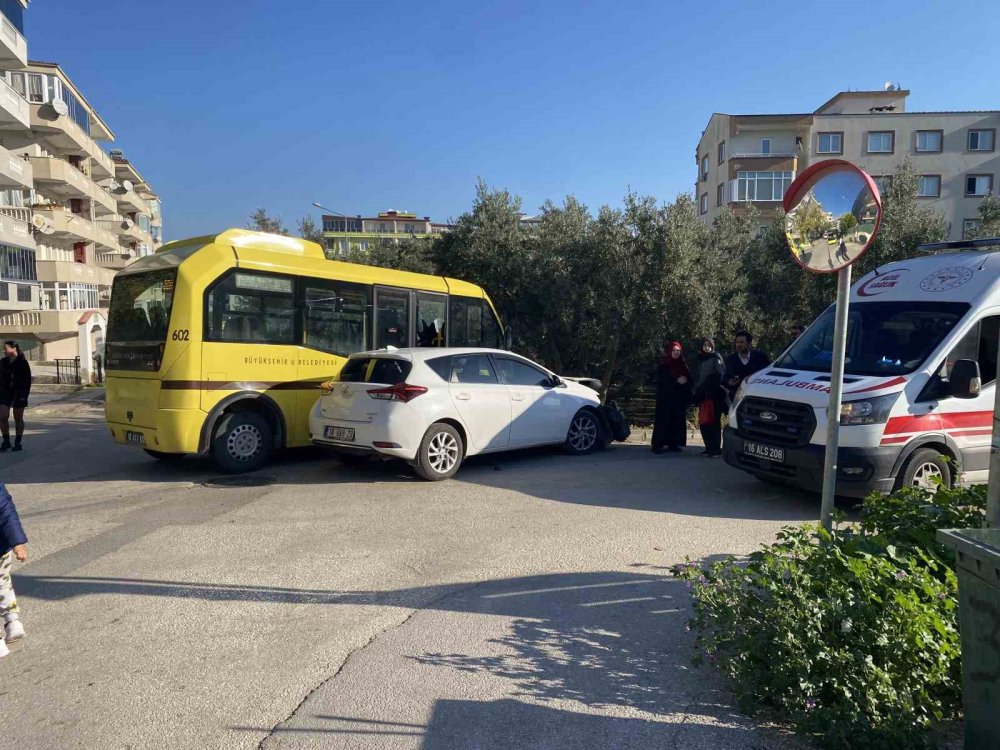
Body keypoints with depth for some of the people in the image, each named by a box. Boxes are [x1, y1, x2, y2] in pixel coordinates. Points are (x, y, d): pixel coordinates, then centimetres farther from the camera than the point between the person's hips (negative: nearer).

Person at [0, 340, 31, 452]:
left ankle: (17, 443, 13)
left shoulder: (22, 363, -6)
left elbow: (27, 380, -8)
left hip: (19, 393, -3)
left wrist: (24, 395, -14)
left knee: (18, 419, 5)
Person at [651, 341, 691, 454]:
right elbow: (661, 381, -11)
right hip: (666, 398, -5)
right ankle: (657, 445, -6)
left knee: (677, 421, 2)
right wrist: (676, 381, -19)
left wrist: (687, 394, -1)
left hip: (679, 398, 5)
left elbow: (689, 380, 12)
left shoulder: (683, 365, 12)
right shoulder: (663, 365, -2)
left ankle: (673, 444, 8)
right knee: (663, 420, -7)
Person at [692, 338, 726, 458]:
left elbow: (720, 376, -10)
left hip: (714, 395, -7)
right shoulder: (701, 359, 19)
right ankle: (709, 448, 13)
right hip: (703, 395, 7)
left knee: (713, 422, -8)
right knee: (704, 423, 5)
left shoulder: (716, 358, -2)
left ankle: (716, 449, -6)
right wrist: (697, 392, 17)